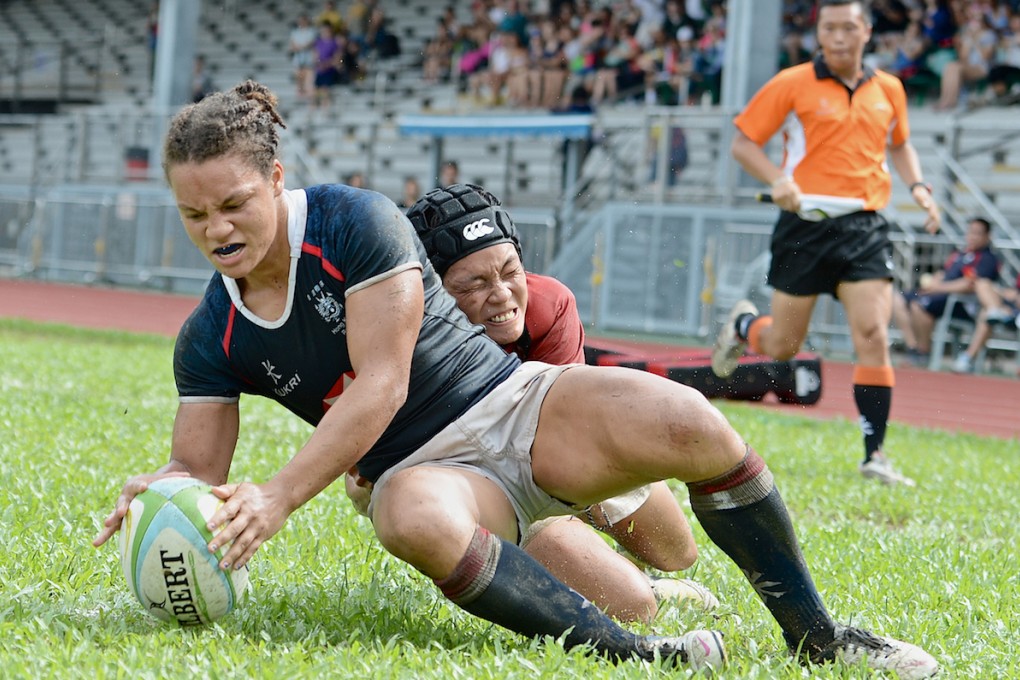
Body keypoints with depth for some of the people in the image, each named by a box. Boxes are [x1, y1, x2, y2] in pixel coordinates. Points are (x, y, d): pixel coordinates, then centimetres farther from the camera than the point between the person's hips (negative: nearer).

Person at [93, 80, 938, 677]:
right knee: (415, 519, -39)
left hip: (517, 406, -1)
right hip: (428, 468, 2)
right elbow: (200, 467, 6)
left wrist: (277, 498, -26)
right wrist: (157, 489, -20)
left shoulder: (355, 222, -13)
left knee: (689, 424, -29)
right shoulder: (209, 339, 2)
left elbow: (381, 385, -19)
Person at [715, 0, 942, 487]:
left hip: (864, 227, 2)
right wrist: (778, 179, -17)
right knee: (782, 347, 5)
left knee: (872, 337, -12)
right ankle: (742, 324, 42)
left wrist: (917, 185, 8)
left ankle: (874, 456, -7)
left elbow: (899, 144, 27)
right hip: (806, 224, -2)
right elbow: (743, 142, 0)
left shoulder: (889, 90, 9)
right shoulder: (792, 85, -3)